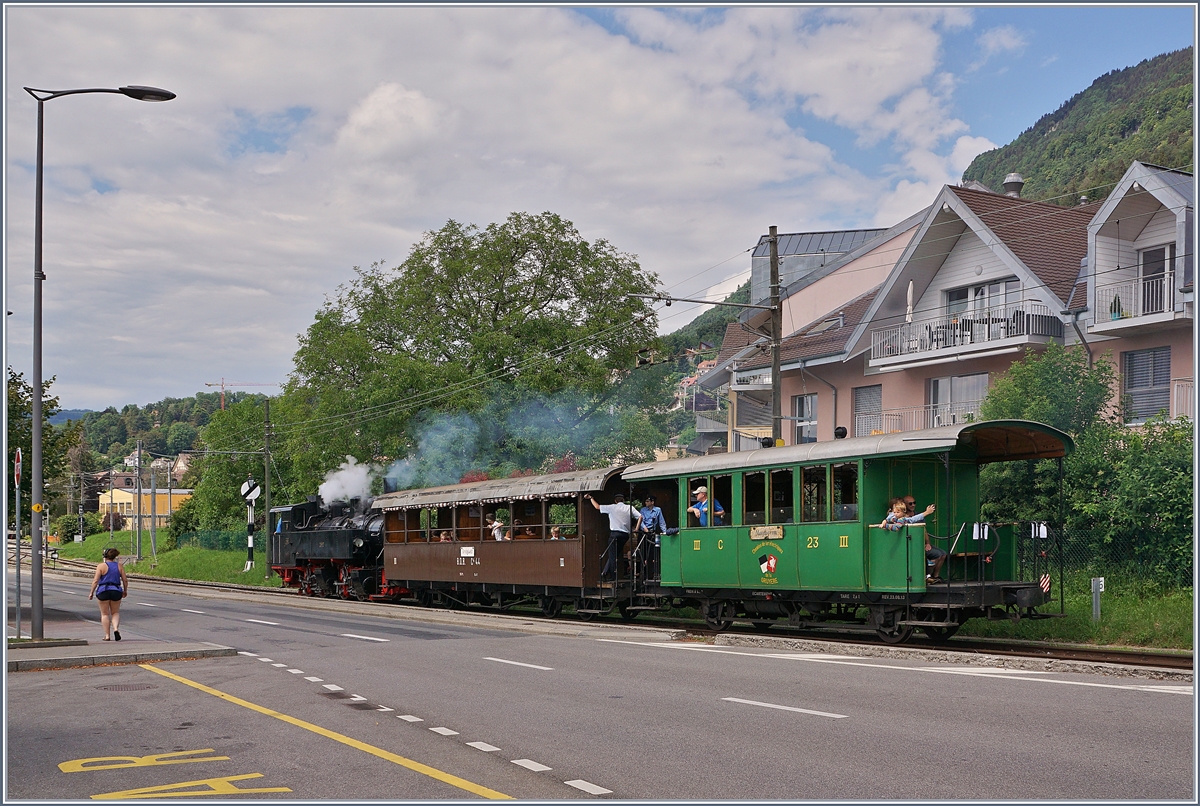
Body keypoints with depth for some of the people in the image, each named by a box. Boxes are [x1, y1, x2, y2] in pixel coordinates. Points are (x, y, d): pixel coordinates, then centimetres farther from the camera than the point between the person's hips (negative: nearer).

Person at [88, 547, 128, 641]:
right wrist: (125, 591, 18)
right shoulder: (119, 566, 4)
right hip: (116, 591, 3)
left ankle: (107, 635, 6)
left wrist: (91, 592, -1)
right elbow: (125, 580, 4)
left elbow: (95, 581, -9)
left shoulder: (101, 566, -5)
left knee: (105, 614, 8)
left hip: (103, 591, -2)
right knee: (115, 612, 15)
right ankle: (116, 629, -8)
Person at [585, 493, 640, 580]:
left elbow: (597, 506, 6)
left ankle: (613, 577, -3)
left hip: (614, 533, -3)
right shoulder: (629, 508, 9)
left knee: (612, 555, 2)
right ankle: (605, 572, 8)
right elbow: (640, 516, 0)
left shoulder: (612, 507, 1)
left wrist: (590, 498, 20)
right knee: (614, 555, 13)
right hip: (625, 534, 3)